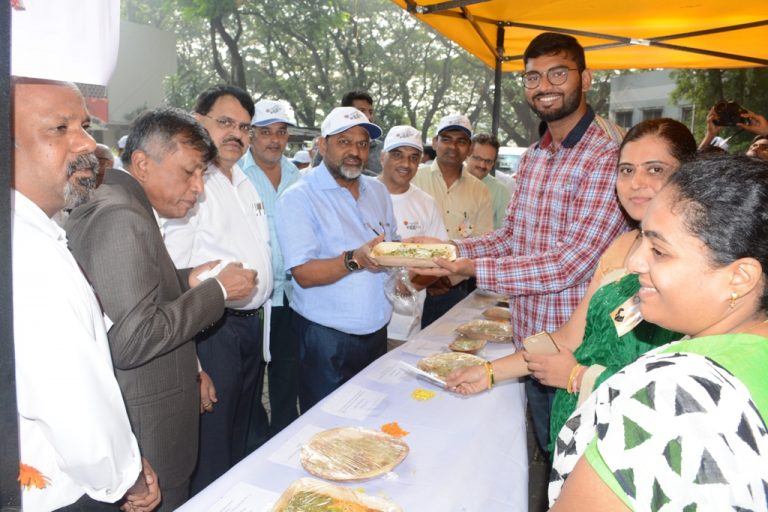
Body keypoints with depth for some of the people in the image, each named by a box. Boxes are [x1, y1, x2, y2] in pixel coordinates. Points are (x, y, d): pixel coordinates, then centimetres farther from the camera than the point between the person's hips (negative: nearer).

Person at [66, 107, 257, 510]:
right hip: (145, 429, -10)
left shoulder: (111, 207, 9)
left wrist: (187, 282, 4)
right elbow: (131, 341, -28)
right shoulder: (121, 219, -23)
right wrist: (217, 290, -19)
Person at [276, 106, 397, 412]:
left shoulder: (378, 191, 10)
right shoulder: (299, 197, -10)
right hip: (326, 337, -6)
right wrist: (355, 260, -31)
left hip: (376, 330, 6)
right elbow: (304, 274, -17)